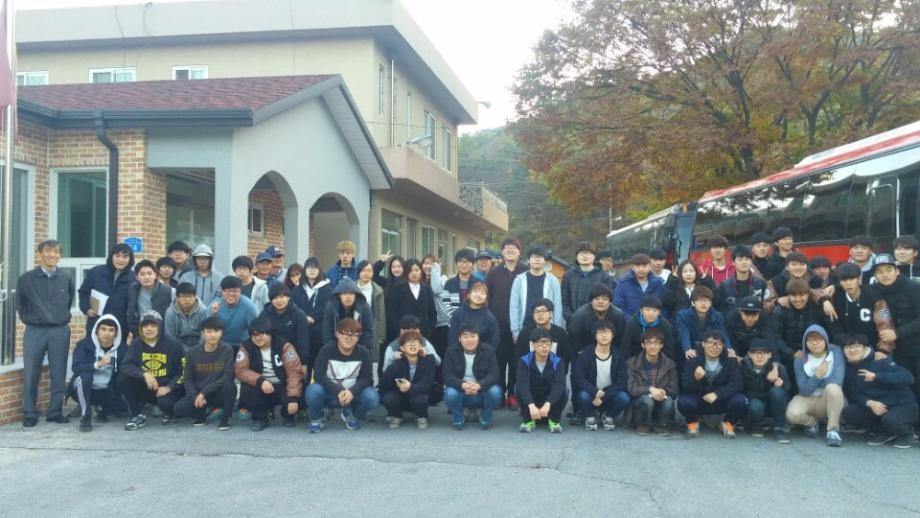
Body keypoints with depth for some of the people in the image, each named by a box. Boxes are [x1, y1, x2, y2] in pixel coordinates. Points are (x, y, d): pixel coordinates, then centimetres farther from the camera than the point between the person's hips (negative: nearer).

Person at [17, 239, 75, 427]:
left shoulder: (66, 279, 1)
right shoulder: (26, 279, -3)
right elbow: (20, 303, 11)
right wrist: (27, 319, 13)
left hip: (60, 331, 1)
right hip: (35, 331, -1)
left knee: (59, 375, 5)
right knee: (31, 375, 2)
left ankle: (55, 411, 16)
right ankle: (29, 413, 12)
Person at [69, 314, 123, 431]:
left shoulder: (121, 349, -2)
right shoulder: (84, 345, -9)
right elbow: (76, 368, -24)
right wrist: (97, 364, -37)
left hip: (107, 392, 3)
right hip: (85, 389, -3)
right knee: (84, 375, -33)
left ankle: (103, 411, 15)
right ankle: (85, 417, -20)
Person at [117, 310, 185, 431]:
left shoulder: (173, 344, -9)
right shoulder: (136, 344, 0)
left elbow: (184, 370, -6)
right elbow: (124, 366, -11)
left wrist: (169, 387, -18)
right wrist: (144, 374, -27)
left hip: (167, 387, -4)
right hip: (145, 387, 4)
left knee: (165, 402, -35)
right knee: (121, 379, -18)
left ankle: (168, 415, 6)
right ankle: (137, 416, -5)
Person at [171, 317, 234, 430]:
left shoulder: (227, 350, -12)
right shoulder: (193, 353, -4)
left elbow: (228, 377, -17)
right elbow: (187, 379, 1)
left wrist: (204, 392, -21)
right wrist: (196, 396, -17)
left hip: (219, 393, -2)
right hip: (197, 393, 2)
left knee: (230, 385, -34)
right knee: (178, 409, -24)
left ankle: (225, 419, -12)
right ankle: (202, 413, 7)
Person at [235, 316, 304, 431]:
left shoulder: (284, 346, -12)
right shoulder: (246, 346, -6)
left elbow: (294, 372, -19)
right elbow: (240, 370, -13)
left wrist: (293, 398, -31)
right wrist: (260, 381, -30)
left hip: (282, 387, -1)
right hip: (260, 388, 1)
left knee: (289, 398, -32)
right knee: (247, 390, -31)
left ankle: (287, 415, 9)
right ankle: (260, 418, 0)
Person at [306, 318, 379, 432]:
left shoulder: (364, 353, -9)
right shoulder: (326, 350, -14)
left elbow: (367, 378, -11)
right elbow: (318, 375, -21)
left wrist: (352, 391, -31)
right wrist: (338, 391, -34)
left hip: (352, 394, 2)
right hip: (329, 394, -1)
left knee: (372, 397, -27)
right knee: (313, 390, -34)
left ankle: (351, 414, 8)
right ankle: (317, 418, 0)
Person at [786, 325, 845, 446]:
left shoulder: (836, 352, -10)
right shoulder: (800, 360, -6)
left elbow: (837, 381, -22)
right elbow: (804, 390, -12)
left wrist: (814, 381, -10)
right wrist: (818, 375, -24)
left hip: (832, 400, -1)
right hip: (809, 399, 1)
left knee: (832, 387, -37)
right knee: (792, 414, -31)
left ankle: (833, 430, -22)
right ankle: (812, 422, 7)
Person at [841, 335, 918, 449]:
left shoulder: (880, 360, -15)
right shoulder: (850, 368, 2)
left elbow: (908, 378, -26)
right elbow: (854, 394, -1)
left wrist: (877, 376, -35)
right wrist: (870, 403, -22)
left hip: (903, 405, -6)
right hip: (875, 407, 6)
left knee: (889, 420, -36)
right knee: (847, 413, -15)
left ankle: (906, 432, 1)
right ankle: (885, 432, 5)